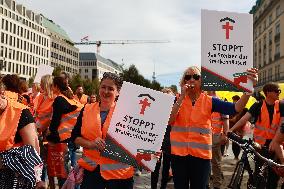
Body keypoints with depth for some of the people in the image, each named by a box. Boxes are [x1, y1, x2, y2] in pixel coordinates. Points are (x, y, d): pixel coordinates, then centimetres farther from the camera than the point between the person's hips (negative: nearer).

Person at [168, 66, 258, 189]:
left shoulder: (209, 101, 0)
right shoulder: (177, 100, 3)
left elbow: (236, 108, -12)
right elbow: (169, 120, -13)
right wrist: (182, 97, -15)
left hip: (201, 154, -1)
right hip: (179, 153, 1)